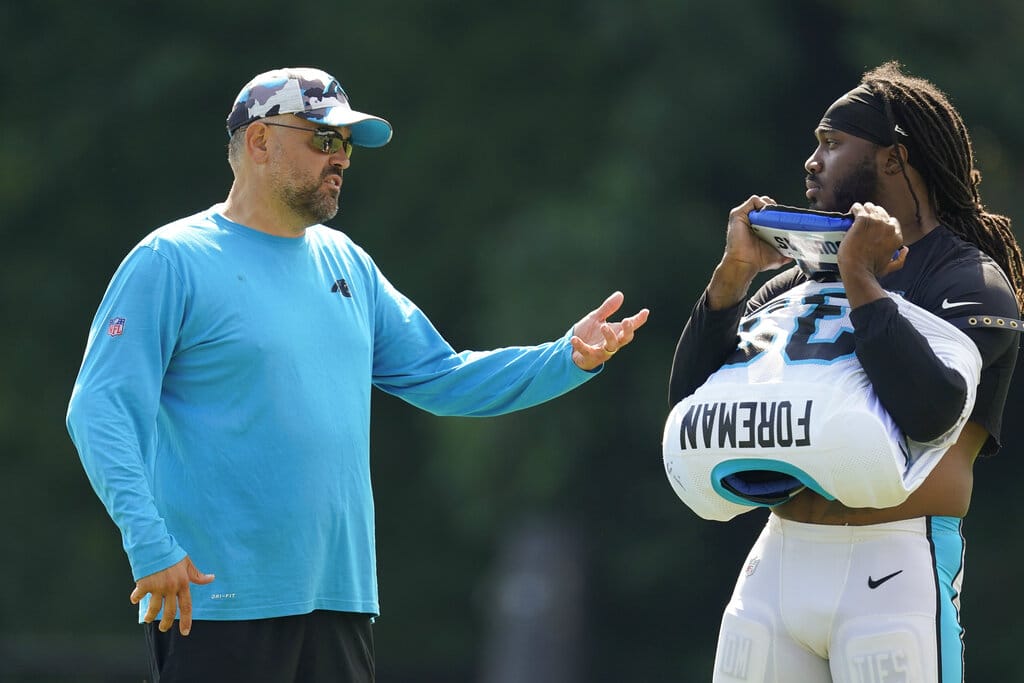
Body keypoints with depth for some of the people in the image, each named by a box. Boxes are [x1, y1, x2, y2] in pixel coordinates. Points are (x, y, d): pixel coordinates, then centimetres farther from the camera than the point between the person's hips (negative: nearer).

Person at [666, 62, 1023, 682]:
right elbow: (690, 400, 12)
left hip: (894, 571, -6)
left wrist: (860, 280, -14)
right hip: (778, 559, 6)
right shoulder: (796, 280, 18)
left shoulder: (970, 279, -2)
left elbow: (927, 410, -21)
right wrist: (734, 273, 4)